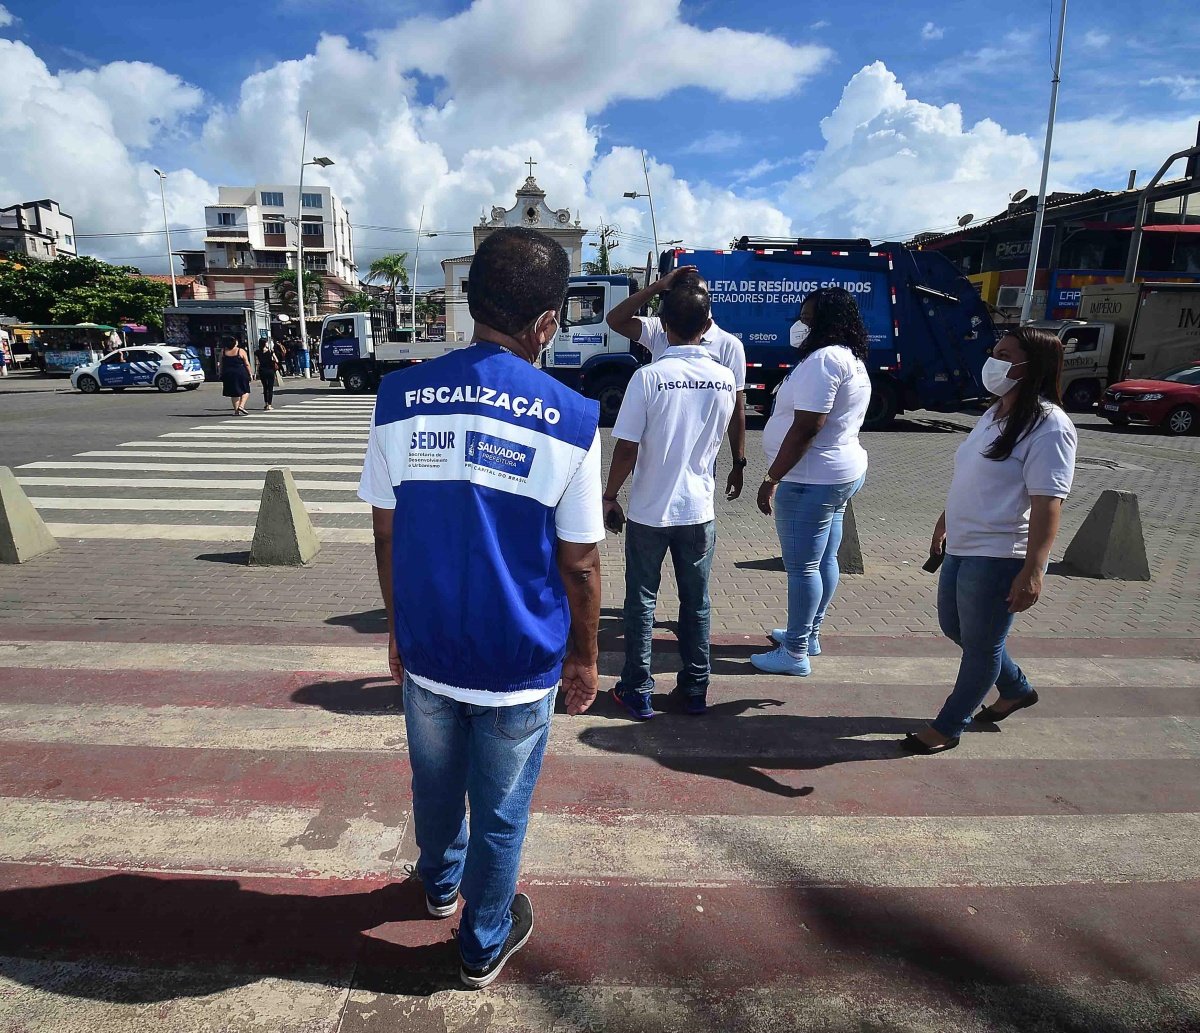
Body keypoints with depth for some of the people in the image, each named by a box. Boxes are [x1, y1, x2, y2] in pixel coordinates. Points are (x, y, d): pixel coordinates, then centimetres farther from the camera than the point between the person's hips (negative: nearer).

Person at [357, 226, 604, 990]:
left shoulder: (399, 397, -7)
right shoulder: (570, 420, -16)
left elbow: (386, 534, 0)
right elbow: (580, 564, -11)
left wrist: (398, 627, 14)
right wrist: (585, 658, 4)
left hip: (426, 648, 4)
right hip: (519, 661, -3)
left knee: (436, 783, 29)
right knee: (501, 812, 19)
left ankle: (441, 882, 57)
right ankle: (484, 944, 42)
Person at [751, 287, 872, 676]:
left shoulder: (824, 359, -18)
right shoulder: (853, 359, 15)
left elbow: (805, 428, -24)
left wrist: (772, 478, -20)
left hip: (811, 479, -11)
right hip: (844, 471, 11)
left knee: (802, 566, -2)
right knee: (824, 560, 17)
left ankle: (795, 653, 8)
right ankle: (809, 633, 31)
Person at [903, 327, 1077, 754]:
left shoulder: (1048, 427, -17)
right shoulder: (994, 415, 11)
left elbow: (1047, 503, -23)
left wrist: (1033, 570, -27)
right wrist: (944, 522, 25)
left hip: (1000, 556, -10)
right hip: (962, 547, 10)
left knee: (980, 645, 6)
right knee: (954, 628, 22)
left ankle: (948, 727, 22)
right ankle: (1016, 689, 44)